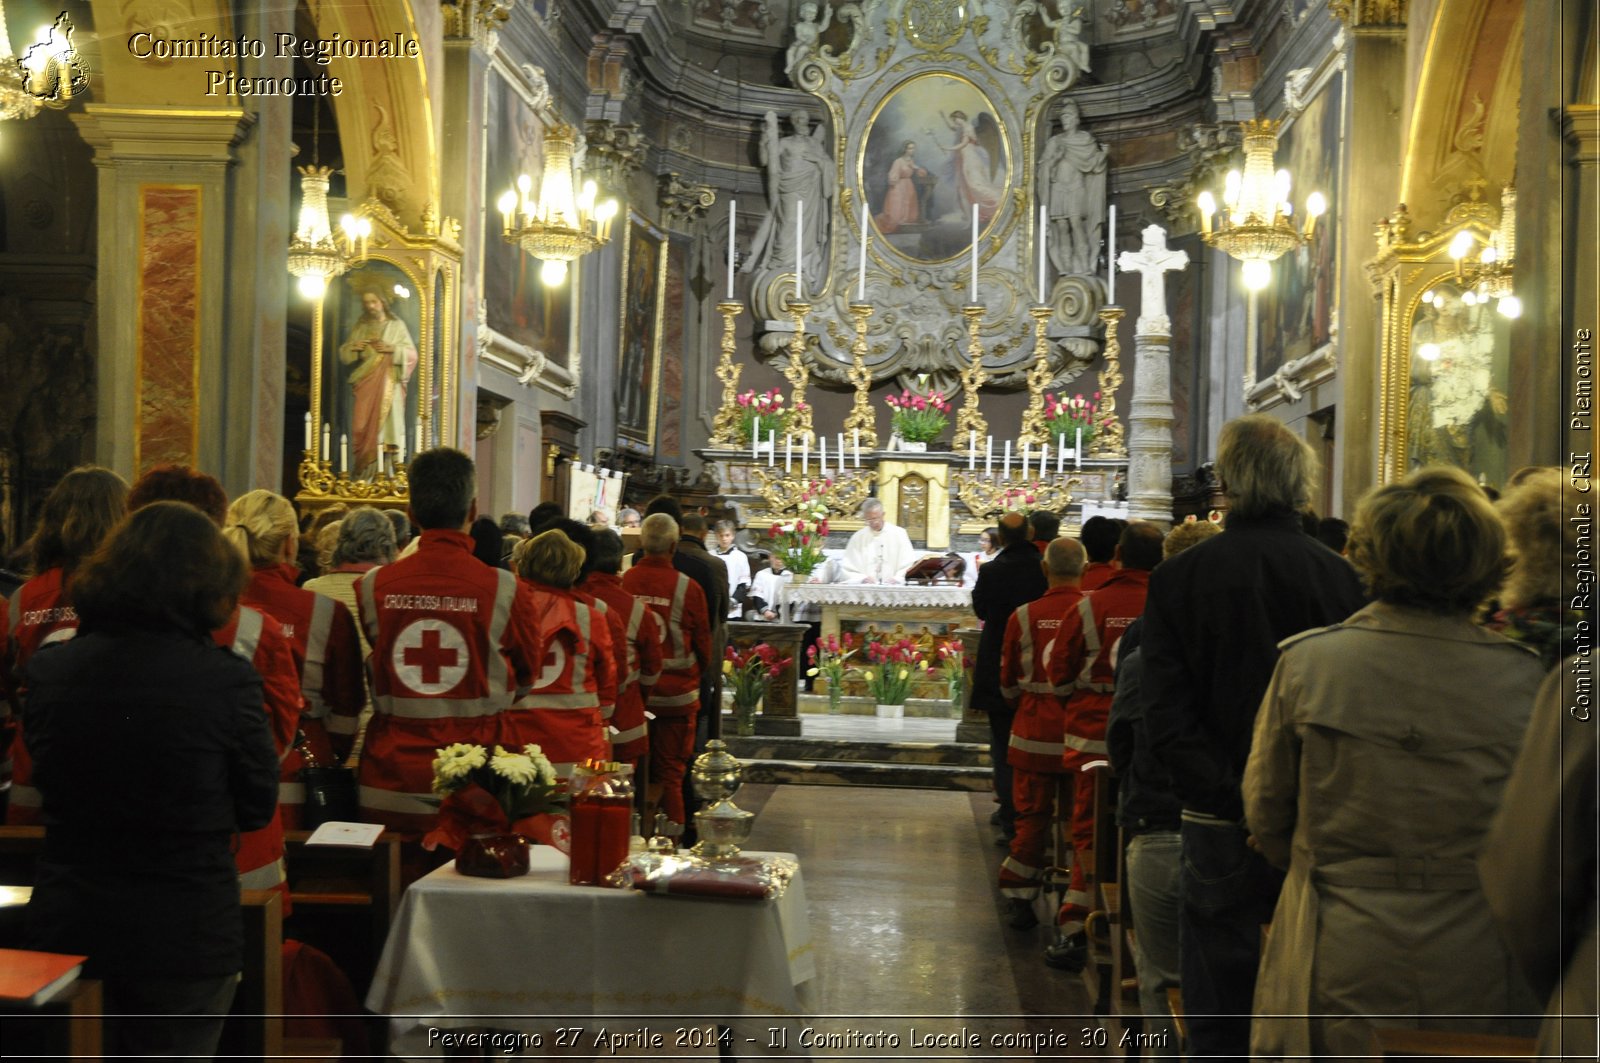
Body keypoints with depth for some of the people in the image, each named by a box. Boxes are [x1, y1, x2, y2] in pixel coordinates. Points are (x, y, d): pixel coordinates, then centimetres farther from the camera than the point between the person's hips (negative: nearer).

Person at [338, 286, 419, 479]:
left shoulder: (397, 326, 5)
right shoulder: (360, 328, 15)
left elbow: (411, 354, 0)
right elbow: (343, 353, 16)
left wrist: (392, 349, -15)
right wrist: (353, 348, -5)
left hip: (388, 385, -3)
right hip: (365, 385, 3)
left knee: (386, 426, -10)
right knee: (363, 428, -4)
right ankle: (364, 474, -3)